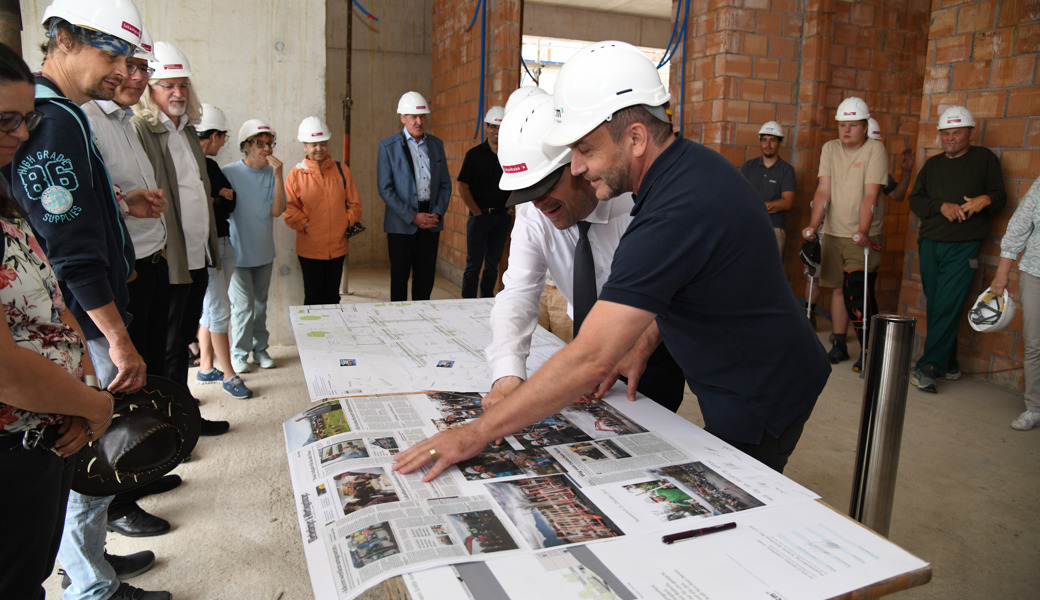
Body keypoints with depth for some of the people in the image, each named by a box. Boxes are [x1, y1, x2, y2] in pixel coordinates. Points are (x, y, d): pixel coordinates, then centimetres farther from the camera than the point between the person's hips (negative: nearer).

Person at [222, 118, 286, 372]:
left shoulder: (272, 173, 2)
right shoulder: (229, 172, -9)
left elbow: (277, 210, -10)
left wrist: (278, 175, -15)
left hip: (264, 252, 4)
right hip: (238, 253, -4)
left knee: (260, 303, 13)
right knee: (243, 304, -3)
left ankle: (260, 349, 26)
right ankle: (239, 353, 12)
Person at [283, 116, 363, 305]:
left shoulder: (341, 170, 5)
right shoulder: (296, 174, -2)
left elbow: (354, 202, 9)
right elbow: (289, 210, -1)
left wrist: (348, 222, -4)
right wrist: (306, 225, -12)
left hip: (337, 246, 2)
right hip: (310, 248, -2)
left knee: (332, 296, 13)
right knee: (313, 297, 4)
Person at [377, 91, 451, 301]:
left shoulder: (436, 144, 10)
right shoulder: (388, 146, -1)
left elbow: (445, 184, 11)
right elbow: (385, 189, -6)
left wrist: (437, 213, -5)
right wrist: (412, 217, -13)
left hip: (431, 221, 3)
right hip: (402, 223, -3)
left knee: (426, 277, 6)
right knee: (400, 277, 4)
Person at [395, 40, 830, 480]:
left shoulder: (674, 215, -33)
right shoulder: (693, 162, -1)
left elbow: (591, 360, -35)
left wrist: (477, 433, -29)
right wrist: (642, 346, 3)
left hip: (759, 408, -9)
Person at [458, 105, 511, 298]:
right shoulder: (475, 154, -2)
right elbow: (462, 186, -3)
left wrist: (511, 208, 3)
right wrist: (477, 212, -7)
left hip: (502, 216, 3)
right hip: (480, 215, -3)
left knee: (493, 264, 11)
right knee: (473, 264, -1)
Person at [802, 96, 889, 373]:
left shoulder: (875, 149, -7)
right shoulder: (830, 149, 6)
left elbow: (871, 195, -16)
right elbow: (823, 191, 1)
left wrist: (862, 231, -26)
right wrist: (813, 226, -9)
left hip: (862, 236, -4)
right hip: (833, 233, 5)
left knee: (858, 294, -10)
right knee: (837, 287, 10)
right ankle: (839, 344, 21)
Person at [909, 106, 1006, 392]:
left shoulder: (985, 158, 7)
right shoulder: (932, 165, 16)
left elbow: (1000, 195, 6)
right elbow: (915, 199, 7)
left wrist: (985, 200, -17)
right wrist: (942, 206, -11)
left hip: (964, 246, -4)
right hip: (930, 244, 4)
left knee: (948, 307, -12)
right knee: (935, 307, 5)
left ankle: (927, 367, -13)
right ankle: (948, 366, 16)